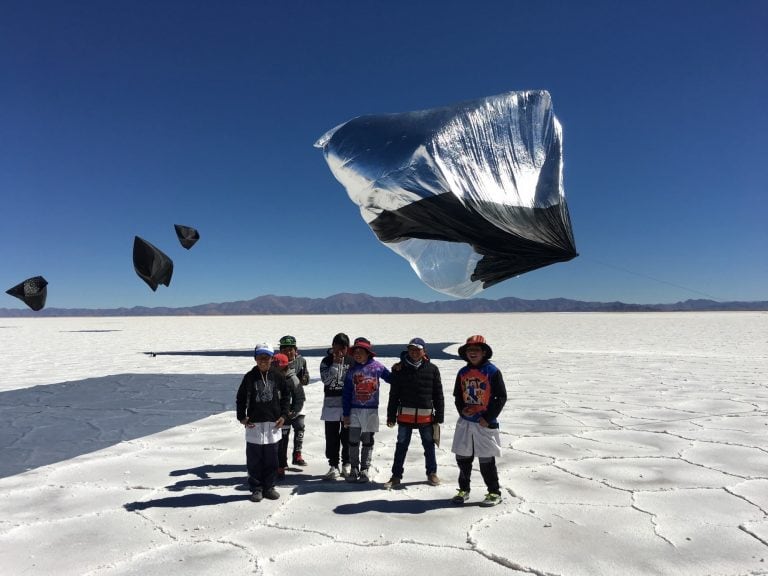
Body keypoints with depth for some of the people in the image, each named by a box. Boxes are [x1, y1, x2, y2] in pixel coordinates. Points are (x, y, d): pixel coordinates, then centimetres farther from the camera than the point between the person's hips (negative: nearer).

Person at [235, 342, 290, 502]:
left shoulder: (278, 377, 3)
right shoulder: (249, 377, 0)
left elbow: (285, 397, 11)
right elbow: (240, 398, 7)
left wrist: (283, 415, 2)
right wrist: (241, 417, 0)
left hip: (273, 423, 1)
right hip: (253, 424, -1)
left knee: (271, 459, 7)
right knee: (254, 459, 5)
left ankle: (269, 487, 21)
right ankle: (256, 488, 17)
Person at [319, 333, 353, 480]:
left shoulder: (352, 361, 0)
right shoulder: (326, 361, 1)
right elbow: (326, 379, -13)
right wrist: (336, 364, -17)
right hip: (331, 404, 1)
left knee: (347, 436, 8)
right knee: (331, 437, 4)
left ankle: (347, 464, 23)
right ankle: (333, 465, 15)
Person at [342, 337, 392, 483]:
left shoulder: (377, 366, -3)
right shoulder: (352, 370, 0)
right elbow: (346, 394, 2)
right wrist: (346, 414, 1)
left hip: (371, 410, -1)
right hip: (355, 410, 1)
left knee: (367, 441, 7)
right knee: (353, 440, 0)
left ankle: (365, 469, 18)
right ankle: (354, 469, 13)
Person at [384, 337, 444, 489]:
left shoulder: (432, 369, 0)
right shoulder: (399, 369, -1)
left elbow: (438, 394, 5)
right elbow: (394, 394, 2)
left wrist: (439, 415, 4)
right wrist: (391, 415, 2)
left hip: (426, 415, 0)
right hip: (405, 414, 0)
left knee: (429, 445, 14)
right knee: (401, 445, 8)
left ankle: (432, 473, 32)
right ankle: (396, 476, 20)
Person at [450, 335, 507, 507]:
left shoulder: (492, 372, -8)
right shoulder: (463, 373, 7)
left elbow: (501, 397, -8)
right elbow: (457, 395, 17)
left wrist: (488, 418, -11)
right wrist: (461, 409, -2)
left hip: (485, 424, -5)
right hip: (465, 423, 5)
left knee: (486, 461, 2)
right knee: (462, 458, 11)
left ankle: (494, 493, 19)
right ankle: (464, 490, 28)